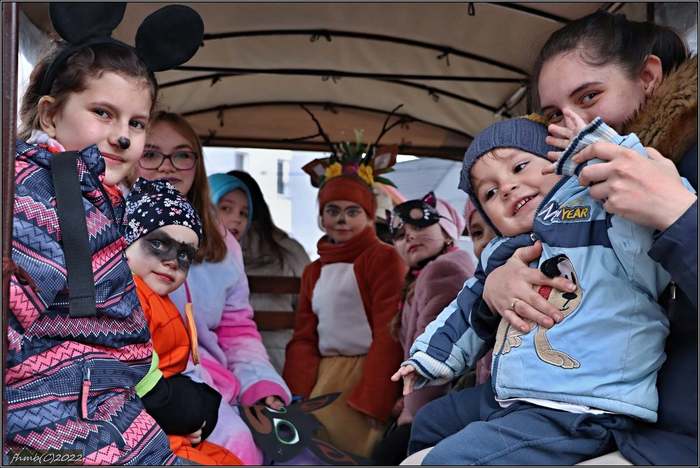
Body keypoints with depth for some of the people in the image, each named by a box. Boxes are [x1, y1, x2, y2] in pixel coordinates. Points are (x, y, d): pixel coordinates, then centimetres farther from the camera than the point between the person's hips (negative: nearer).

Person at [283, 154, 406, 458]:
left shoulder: (383, 258, -2)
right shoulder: (314, 272, 19)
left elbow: (389, 334, -10)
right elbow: (303, 338, 13)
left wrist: (371, 403, -18)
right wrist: (297, 397, -3)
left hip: (367, 373, -6)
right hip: (323, 376, 6)